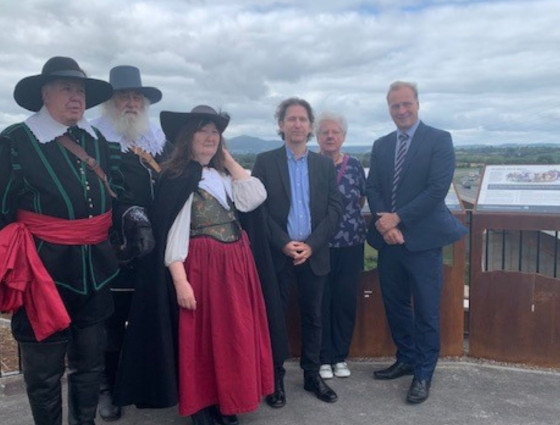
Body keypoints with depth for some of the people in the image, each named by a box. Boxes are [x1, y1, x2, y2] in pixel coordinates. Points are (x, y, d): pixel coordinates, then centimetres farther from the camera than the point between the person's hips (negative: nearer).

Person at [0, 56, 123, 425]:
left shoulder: (97, 141, 6)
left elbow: (115, 197, 17)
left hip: (93, 270, 5)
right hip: (45, 271, -5)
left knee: (90, 363, 19)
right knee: (44, 372, 10)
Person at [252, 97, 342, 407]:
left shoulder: (325, 164, 8)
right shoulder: (265, 161, 0)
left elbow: (334, 209, 2)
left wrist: (311, 244, -10)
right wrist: (284, 243, -14)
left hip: (314, 253, 2)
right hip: (278, 253, -2)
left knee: (312, 317, 11)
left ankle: (312, 375, 26)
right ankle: (275, 378, 20)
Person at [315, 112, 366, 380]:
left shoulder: (354, 165, 5)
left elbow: (361, 200, 15)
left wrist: (344, 213, 4)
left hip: (351, 243, 2)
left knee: (346, 299, 8)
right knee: (321, 300, 3)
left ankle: (340, 356, 23)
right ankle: (324, 357, 19)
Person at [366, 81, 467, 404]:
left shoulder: (439, 140, -4)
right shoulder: (381, 145, 12)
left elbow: (438, 188, -14)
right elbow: (372, 188, 6)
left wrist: (397, 218, -15)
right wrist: (384, 223, -11)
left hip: (423, 238, -5)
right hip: (389, 239, 5)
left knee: (426, 311, 3)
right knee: (395, 305, 14)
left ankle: (424, 374, 18)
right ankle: (406, 360, 33)